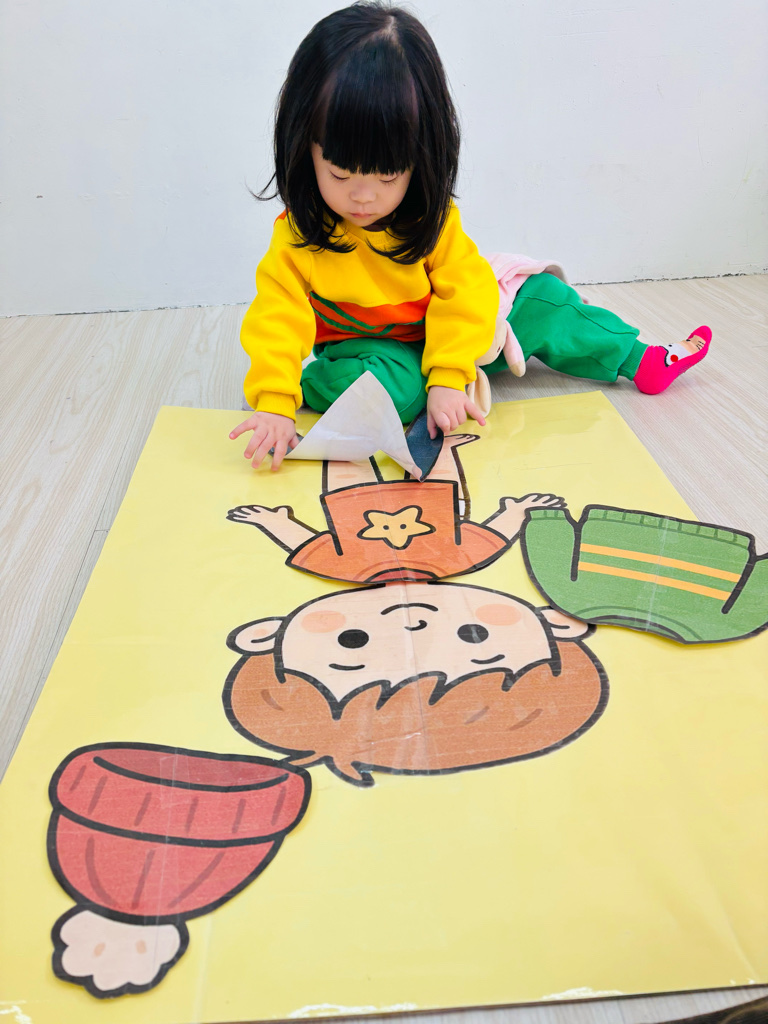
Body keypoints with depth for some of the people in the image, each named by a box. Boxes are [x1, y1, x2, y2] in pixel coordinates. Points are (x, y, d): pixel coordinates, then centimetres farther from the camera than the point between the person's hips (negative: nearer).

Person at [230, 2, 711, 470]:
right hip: (364, 347, -3)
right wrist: (275, 403, -42)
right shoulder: (298, 235, -19)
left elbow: (466, 290, -18)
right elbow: (277, 316, -26)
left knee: (540, 300, 2)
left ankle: (639, 360, 14)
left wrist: (447, 377, -32)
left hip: (439, 341, 4)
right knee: (389, 382, -43)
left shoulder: (433, 218, -14)